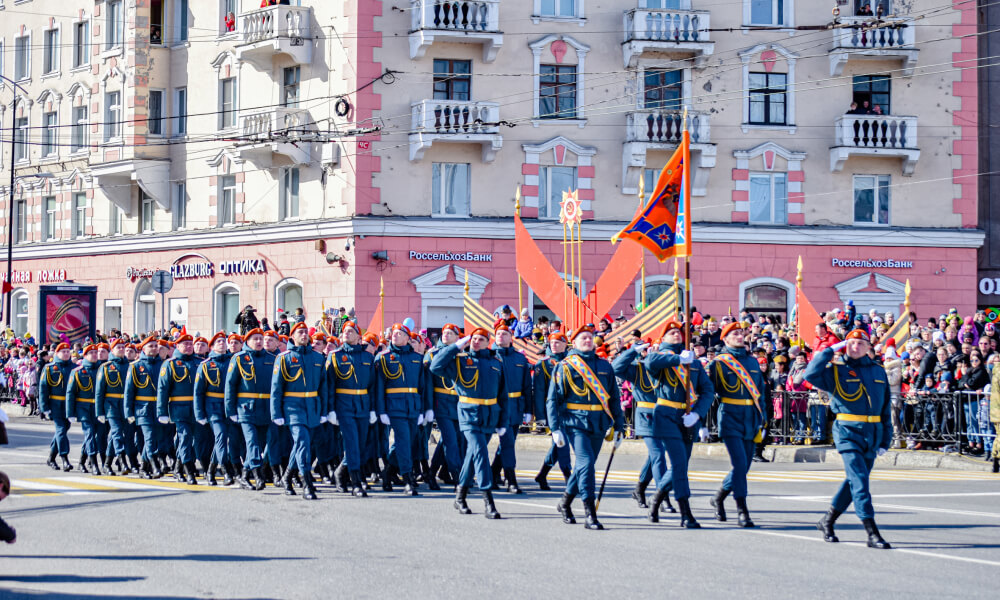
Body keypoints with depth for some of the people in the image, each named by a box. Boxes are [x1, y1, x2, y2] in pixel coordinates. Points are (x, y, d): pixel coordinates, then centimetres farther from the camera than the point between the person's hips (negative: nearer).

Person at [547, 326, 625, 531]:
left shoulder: (604, 366, 12)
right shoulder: (565, 366, 0)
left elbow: (614, 398, 17)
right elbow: (553, 399, -1)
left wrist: (619, 426, 14)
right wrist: (555, 428, -9)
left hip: (599, 424, 5)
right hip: (575, 422, -5)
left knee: (585, 465, 13)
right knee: (586, 463, -16)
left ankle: (565, 503, 34)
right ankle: (591, 517, -16)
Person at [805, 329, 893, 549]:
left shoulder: (878, 371, 13)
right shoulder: (836, 371, 0)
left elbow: (885, 406, 17)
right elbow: (811, 374, -18)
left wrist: (885, 439, 14)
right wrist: (831, 350, -11)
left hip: (872, 435, 5)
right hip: (848, 432, -5)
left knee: (855, 481, 14)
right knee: (859, 480, -14)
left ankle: (828, 520, 31)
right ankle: (872, 533, -16)